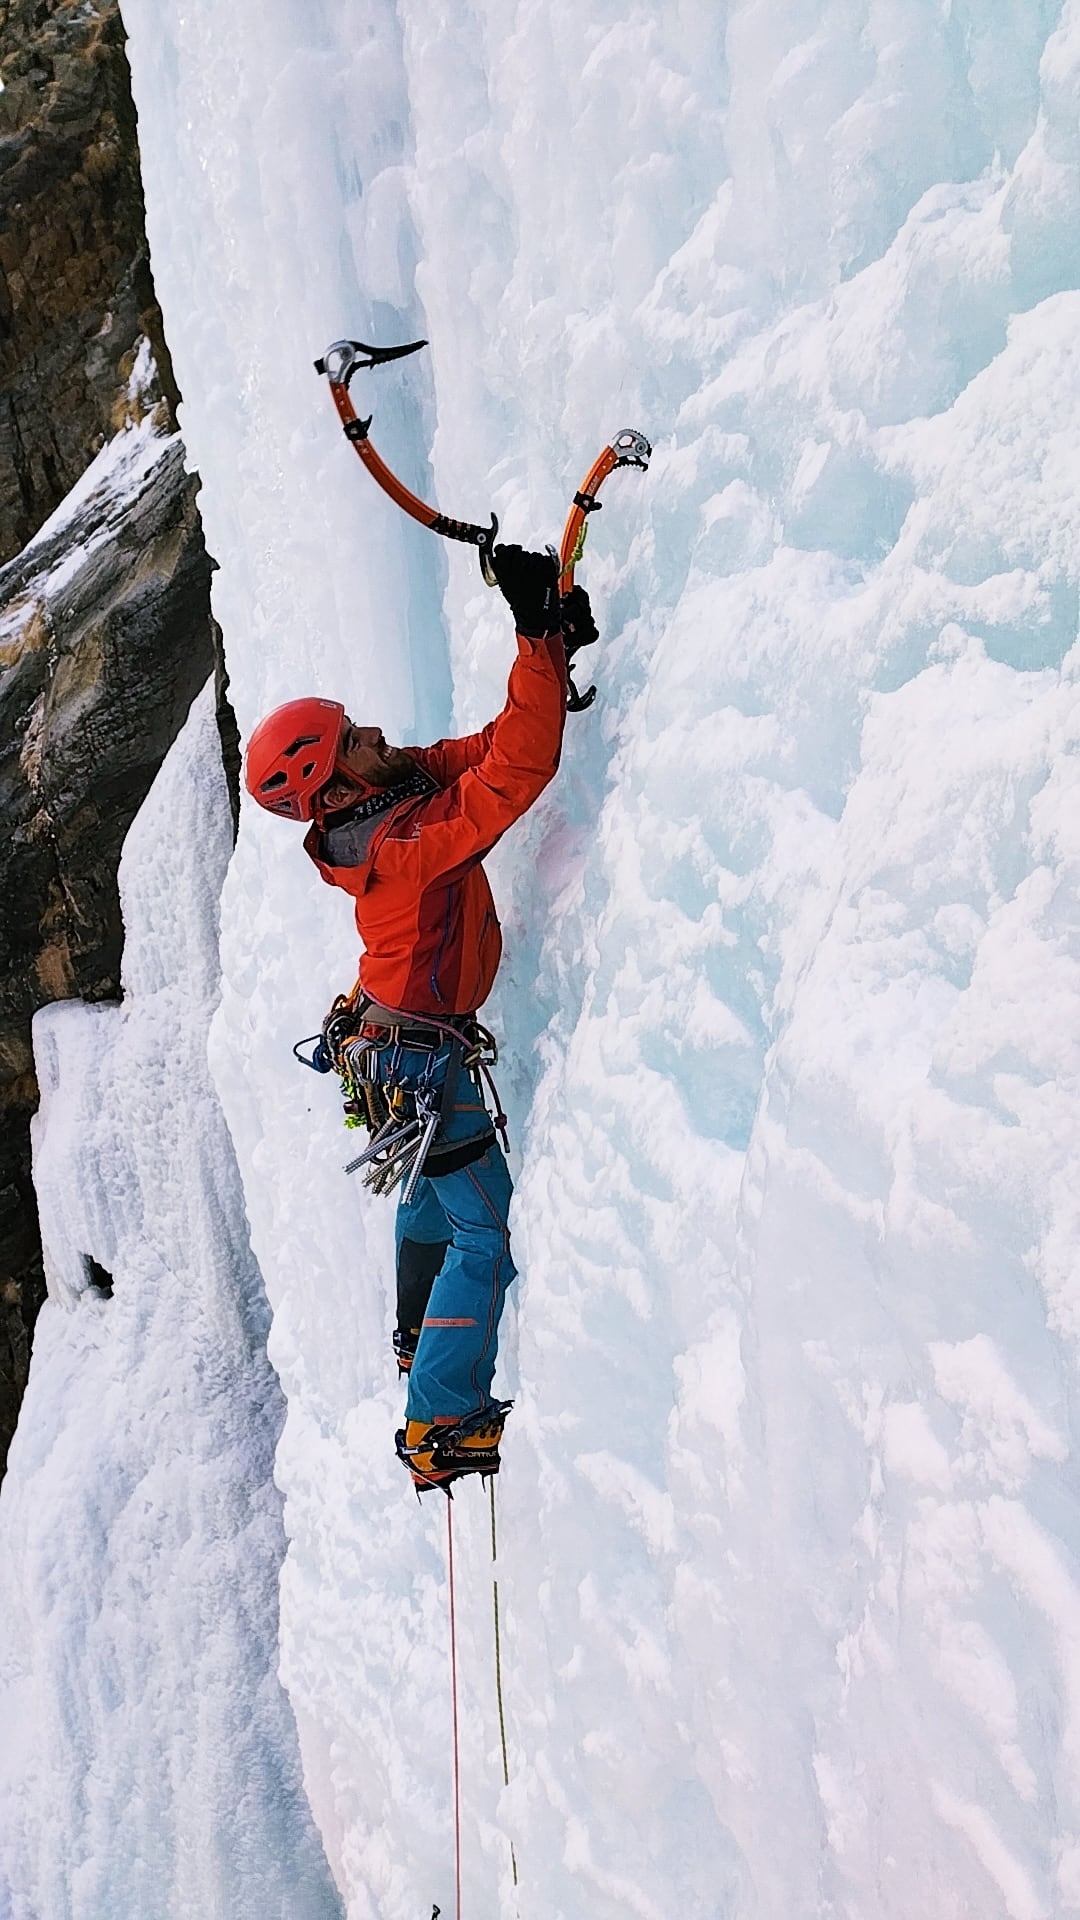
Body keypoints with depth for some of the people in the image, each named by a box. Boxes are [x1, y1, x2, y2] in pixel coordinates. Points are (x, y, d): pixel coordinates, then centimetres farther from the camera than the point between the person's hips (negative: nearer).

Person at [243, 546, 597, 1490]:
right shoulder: (398, 846, -32)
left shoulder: (406, 784, -5)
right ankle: (442, 1426, 3)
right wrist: (539, 641, -42)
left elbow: (491, 747, -5)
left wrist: (555, 647, -19)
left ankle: (419, 1340, 53)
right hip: (422, 1061, -10)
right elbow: (514, 775, -42)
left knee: (431, 1194, 30)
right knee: (489, 1234, -3)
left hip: (399, 1047, 10)